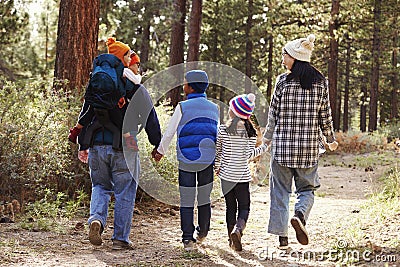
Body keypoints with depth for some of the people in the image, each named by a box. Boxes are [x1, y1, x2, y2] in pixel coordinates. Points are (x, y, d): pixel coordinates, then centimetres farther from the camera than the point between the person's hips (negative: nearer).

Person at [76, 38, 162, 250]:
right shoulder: (136, 89, -3)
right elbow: (150, 120, -1)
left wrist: (82, 145, 17)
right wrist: (158, 145, 10)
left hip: (97, 146, 3)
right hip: (124, 148, -3)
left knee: (100, 186, 19)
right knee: (124, 193, 6)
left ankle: (96, 218, -8)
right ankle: (120, 238, 8)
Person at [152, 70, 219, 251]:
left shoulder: (182, 107, -6)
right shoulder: (214, 108, 6)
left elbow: (169, 133, 0)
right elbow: (218, 135, 14)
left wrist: (161, 151, 16)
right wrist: (219, 160, 26)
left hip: (186, 161, -3)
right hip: (208, 160, 3)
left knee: (186, 200, 1)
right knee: (204, 198, 15)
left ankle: (187, 239, -2)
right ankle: (202, 233, 31)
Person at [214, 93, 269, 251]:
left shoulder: (222, 129, -5)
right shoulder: (250, 132, -5)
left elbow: (217, 152, 2)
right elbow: (248, 155, -9)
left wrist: (217, 167, 20)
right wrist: (263, 148, 7)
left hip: (225, 174, 1)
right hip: (242, 176, -1)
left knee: (230, 206, 13)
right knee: (244, 206, 7)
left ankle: (232, 239, 15)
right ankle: (238, 229, -21)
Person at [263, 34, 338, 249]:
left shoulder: (283, 81, -5)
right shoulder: (320, 81, 1)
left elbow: (273, 113, -1)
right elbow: (325, 115, 3)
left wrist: (267, 139, 13)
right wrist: (331, 140, 18)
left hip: (283, 143, -1)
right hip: (309, 146, 2)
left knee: (280, 189, 7)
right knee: (307, 188, 14)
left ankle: (282, 236, 4)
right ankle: (300, 215, -16)